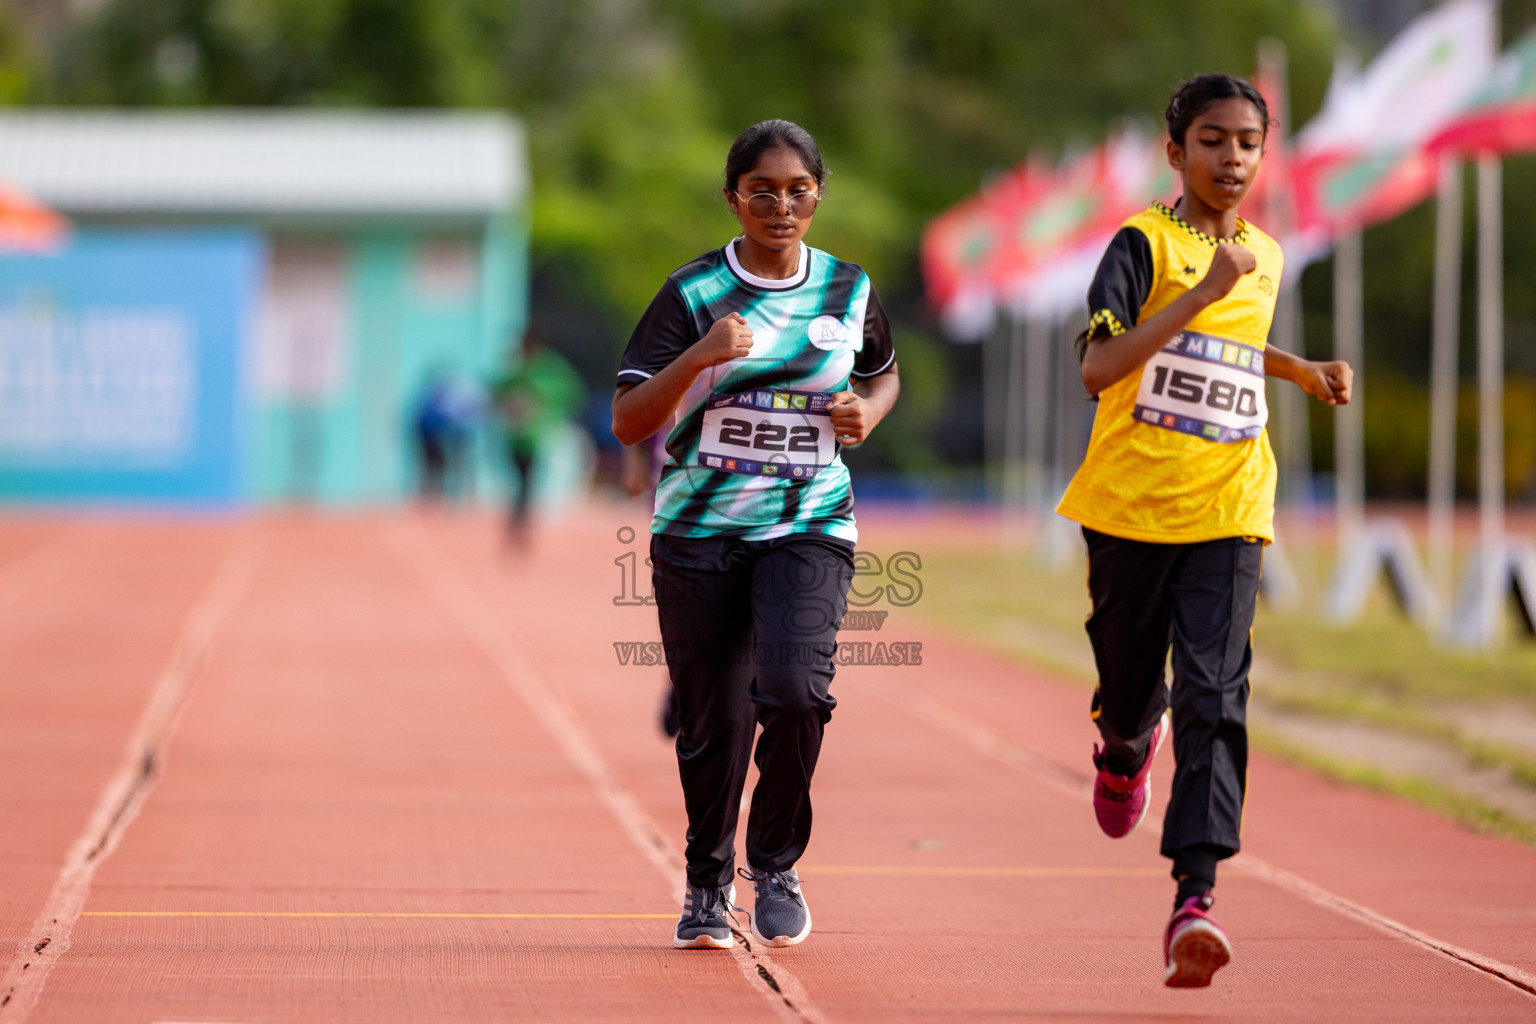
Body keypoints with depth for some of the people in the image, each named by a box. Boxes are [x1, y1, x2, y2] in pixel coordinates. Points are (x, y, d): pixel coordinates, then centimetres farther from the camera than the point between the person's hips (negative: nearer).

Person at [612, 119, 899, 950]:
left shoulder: (849, 290, 4)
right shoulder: (692, 294, -4)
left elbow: (884, 375, 24)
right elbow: (628, 422, -9)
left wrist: (867, 414, 1)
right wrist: (698, 357, -24)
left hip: (810, 528, 1)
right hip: (700, 533, 0)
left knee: (795, 689, -22)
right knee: (713, 723, 6)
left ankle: (776, 864, 1)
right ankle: (708, 883, 31)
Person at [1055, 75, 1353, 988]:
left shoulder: (1265, 259, 12)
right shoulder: (1142, 243, -6)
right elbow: (1098, 367, -20)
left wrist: (1304, 372, 17)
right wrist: (1203, 291, -24)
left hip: (1228, 512, 2)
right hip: (1130, 507, -2)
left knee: (1214, 695, -14)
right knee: (1129, 687, 13)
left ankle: (1196, 895, -21)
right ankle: (1126, 747, 51)